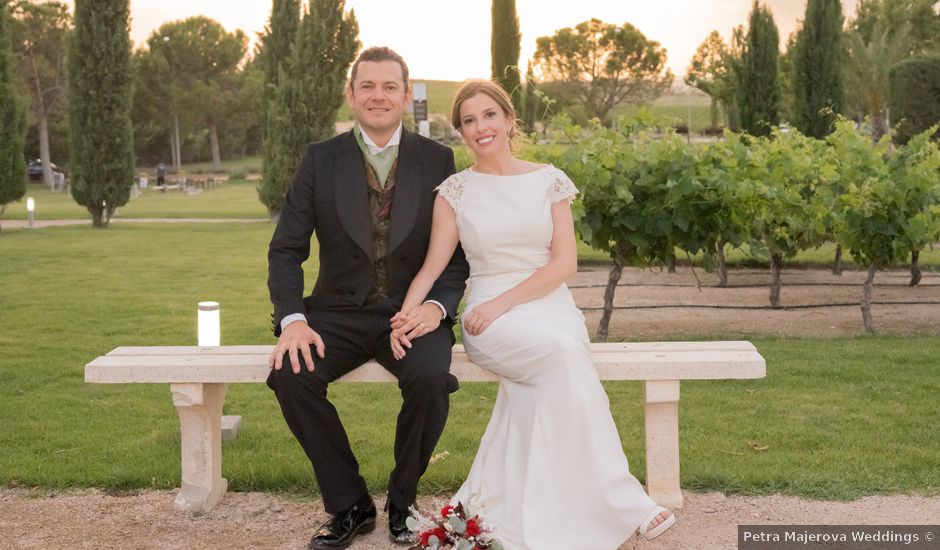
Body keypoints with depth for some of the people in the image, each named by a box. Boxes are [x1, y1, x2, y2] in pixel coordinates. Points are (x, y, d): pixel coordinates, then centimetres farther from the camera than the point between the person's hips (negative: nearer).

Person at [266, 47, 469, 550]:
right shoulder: (321, 159, 2)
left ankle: (403, 501, -3)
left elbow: (458, 251, 3)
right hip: (339, 313, 1)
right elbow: (286, 249, 0)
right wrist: (293, 319, -17)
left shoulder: (437, 160, 2)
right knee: (290, 374, -27)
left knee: (430, 379, -32)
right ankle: (349, 505, -6)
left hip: (413, 313, -1)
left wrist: (437, 305, -17)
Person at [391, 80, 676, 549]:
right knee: (563, 352, -34)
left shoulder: (548, 180, 8)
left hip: (549, 304, 1)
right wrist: (408, 311, -17)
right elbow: (432, 265, 5)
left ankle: (499, 507, -20)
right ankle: (623, 504, -27)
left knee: (531, 386, -35)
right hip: (490, 318, -1)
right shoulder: (455, 191, 8)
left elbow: (565, 261, 0)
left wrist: (503, 302, -12)